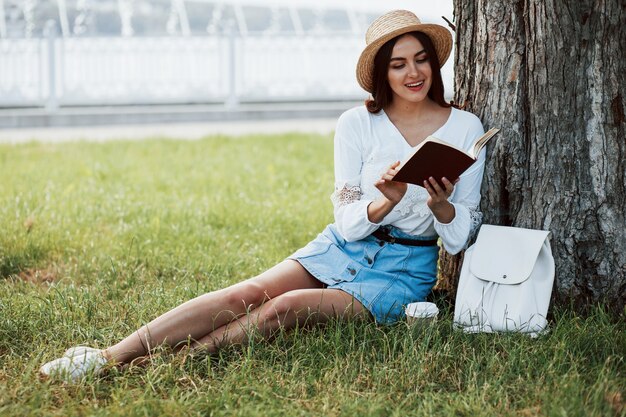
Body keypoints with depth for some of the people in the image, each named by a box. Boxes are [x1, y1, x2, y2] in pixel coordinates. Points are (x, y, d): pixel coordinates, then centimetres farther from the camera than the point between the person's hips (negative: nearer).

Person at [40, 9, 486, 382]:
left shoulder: (466, 129, -4)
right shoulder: (357, 124, -1)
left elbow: (460, 238, 0)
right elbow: (348, 222, -4)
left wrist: (442, 205, -23)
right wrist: (388, 202, -25)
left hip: (406, 269, -2)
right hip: (342, 248, 2)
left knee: (286, 306, -28)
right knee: (249, 293, -23)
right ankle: (112, 356, -29)